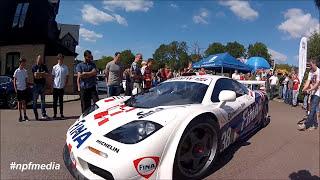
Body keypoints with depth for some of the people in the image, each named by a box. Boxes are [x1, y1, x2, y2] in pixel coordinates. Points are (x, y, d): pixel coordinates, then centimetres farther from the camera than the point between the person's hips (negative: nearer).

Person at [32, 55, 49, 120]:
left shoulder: (44, 66, 10)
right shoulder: (34, 67, 0)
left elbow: (47, 74, -2)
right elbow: (35, 75, -14)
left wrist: (39, 74, -10)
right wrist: (43, 73, -5)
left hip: (43, 85, 3)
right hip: (36, 85, -3)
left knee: (43, 100, 5)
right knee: (35, 100, 2)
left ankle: (44, 114, 9)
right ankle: (35, 114, 11)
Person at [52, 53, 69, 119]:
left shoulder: (65, 67, 2)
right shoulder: (54, 67, 2)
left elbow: (67, 76, 8)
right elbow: (53, 76, 8)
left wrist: (66, 83, 0)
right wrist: (53, 83, 0)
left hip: (62, 87, 0)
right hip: (55, 86, 0)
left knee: (61, 101, 8)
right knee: (55, 101, 5)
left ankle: (61, 113, 15)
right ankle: (55, 114, 14)